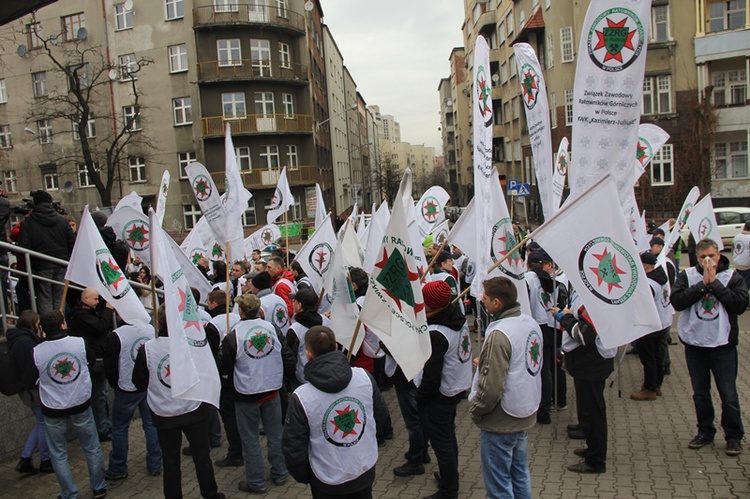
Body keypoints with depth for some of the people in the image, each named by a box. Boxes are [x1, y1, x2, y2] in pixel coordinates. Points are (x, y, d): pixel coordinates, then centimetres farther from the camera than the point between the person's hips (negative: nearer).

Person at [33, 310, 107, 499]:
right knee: (92, 448, 17)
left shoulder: (36, 352, -16)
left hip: (52, 409, -1)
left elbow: (32, 376, 5)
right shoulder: (80, 343, -15)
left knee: (59, 454, 15)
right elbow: (92, 360, 6)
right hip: (81, 405, 1)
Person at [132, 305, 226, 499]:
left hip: (164, 415, 0)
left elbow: (139, 383, -2)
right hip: (194, 410, 0)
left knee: (170, 461, 15)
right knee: (202, 456, 15)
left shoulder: (147, 349, -14)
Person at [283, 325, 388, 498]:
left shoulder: (301, 397, -24)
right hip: (366, 470, 3)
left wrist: (303, 476, 5)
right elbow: (380, 414, 1)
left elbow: (293, 447, -14)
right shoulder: (364, 377, -15)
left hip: (329, 482, -3)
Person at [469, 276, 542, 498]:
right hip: (526, 414, 9)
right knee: (519, 474, 23)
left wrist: (475, 411, -10)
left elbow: (491, 387, -27)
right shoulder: (531, 324, 1)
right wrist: (485, 363, 10)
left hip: (501, 422, -8)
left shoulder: (499, 334, -26)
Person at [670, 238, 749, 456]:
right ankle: (705, 431, 29)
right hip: (694, 343, 2)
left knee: (729, 395, 3)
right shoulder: (686, 276, 0)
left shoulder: (732, 277, -1)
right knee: (700, 393, 14)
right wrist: (703, 283, -17)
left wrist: (715, 283, -16)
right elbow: (676, 301, -14)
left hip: (723, 344, -1)